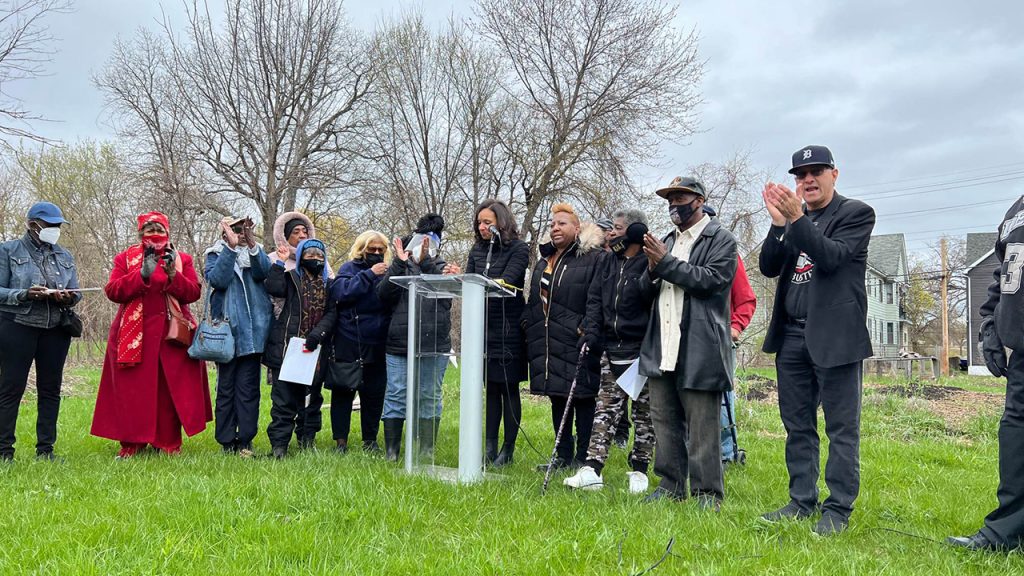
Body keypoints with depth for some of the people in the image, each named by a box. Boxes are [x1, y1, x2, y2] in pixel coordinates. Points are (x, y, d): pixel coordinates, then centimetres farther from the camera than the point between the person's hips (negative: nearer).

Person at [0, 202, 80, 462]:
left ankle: (45, 449, 13)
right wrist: (25, 294, -21)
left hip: (56, 330, 4)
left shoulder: (64, 255, 14)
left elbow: (77, 292, 12)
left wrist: (68, 297, -11)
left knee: (50, 389, 6)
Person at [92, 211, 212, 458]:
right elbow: (112, 291, -4)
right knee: (133, 390, 1)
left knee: (169, 389, 0)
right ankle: (131, 443, 12)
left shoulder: (181, 259, 11)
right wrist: (142, 275, -16)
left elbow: (194, 292, -1)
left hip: (171, 334, 0)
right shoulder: (125, 258, 10)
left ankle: (169, 442, 8)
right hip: (133, 335, 0)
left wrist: (173, 275, -17)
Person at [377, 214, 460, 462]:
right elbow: (383, 294, -3)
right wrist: (399, 264, -10)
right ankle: (391, 453, 8)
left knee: (429, 396, 5)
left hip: (434, 346, 0)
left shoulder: (441, 268, 11)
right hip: (399, 344, 1)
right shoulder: (400, 270, 13)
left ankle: (427, 452, 14)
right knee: (396, 396, 1)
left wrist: (425, 263, -24)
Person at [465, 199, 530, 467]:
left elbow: (506, 281, -18)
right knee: (491, 388, 10)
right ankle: (489, 447, 17)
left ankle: (508, 449, 10)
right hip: (484, 327, 5)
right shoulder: (477, 251, 12)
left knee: (509, 389, 2)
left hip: (508, 329, -5)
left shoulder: (518, 249, -5)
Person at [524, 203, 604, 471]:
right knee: (557, 399, 11)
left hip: (576, 343, -7)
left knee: (582, 398, -1)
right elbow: (533, 301, 24)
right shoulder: (543, 262, 19)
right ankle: (563, 456, 21)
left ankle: (582, 458, 8)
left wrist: (589, 333, -22)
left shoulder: (593, 258, -4)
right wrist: (528, 331, 18)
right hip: (547, 344, 7)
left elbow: (595, 299, -13)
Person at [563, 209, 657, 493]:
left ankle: (638, 472, 17)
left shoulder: (650, 263, -9)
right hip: (612, 350, 6)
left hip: (642, 352, -6)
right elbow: (595, 297, 16)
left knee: (644, 414, 6)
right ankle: (592, 471, 4)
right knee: (605, 410, 5)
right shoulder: (609, 261, 13)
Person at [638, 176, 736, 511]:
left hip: (698, 350, -7)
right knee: (664, 420, 12)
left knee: (701, 426, -1)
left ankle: (708, 493, 10)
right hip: (662, 348, 7)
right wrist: (653, 270, -2)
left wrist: (667, 263, -16)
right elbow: (651, 289, 20)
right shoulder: (668, 241, 20)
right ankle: (671, 486, 23)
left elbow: (711, 279, -16)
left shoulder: (721, 240, -2)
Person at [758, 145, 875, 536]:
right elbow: (768, 268, 5)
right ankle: (802, 501, 20)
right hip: (792, 335, 6)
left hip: (834, 336, -5)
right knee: (797, 426, 11)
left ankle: (838, 509, 8)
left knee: (841, 427, 0)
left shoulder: (856, 213, 1)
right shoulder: (792, 217, 15)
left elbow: (831, 258, -15)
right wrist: (779, 223, -8)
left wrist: (797, 219, -23)